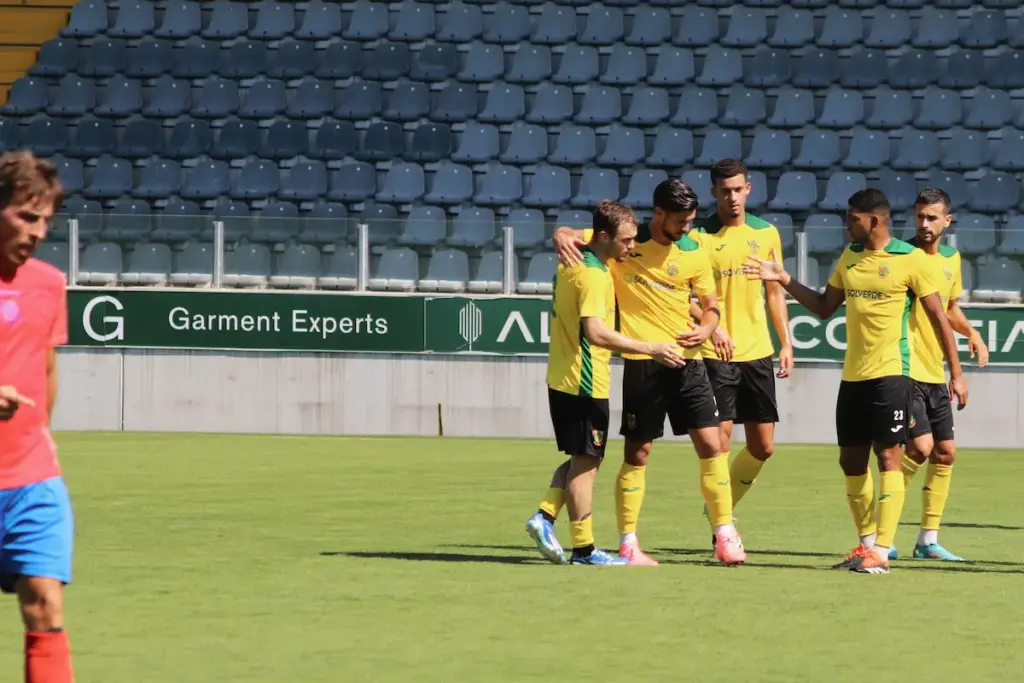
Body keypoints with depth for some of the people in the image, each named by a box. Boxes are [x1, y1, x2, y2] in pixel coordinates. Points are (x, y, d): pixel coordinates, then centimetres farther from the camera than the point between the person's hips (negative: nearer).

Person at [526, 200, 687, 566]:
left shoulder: (571, 264, 9)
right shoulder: (594, 275, -20)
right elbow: (596, 332, -28)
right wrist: (651, 349, -27)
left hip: (561, 380, 9)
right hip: (586, 384, -9)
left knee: (580, 460, 18)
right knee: (586, 464, -2)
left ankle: (545, 518, 8)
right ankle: (584, 549, 3)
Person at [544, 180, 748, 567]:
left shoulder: (694, 253, 3)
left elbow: (711, 305, 11)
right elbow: (570, 236, 4)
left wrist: (706, 329, -11)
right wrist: (563, 238, -20)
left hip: (686, 361, 2)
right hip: (641, 362, -2)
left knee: (710, 445, -2)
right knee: (637, 454, 2)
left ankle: (725, 535, 8)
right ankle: (628, 545, 9)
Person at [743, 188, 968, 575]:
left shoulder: (911, 260, -7)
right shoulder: (850, 256, 12)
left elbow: (938, 318, -4)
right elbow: (824, 308, 21)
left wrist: (956, 373, -6)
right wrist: (784, 280, 11)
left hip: (890, 374, -7)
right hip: (853, 375, 7)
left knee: (888, 457, -8)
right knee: (851, 461, 8)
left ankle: (881, 551, -10)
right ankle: (866, 542, 19)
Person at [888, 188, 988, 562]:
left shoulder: (951, 259, 10)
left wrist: (971, 332, 5)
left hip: (935, 373, 7)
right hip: (905, 369, -7)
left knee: (945, 453, 7)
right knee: (921, 446, -16)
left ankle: (928, 540, 16)